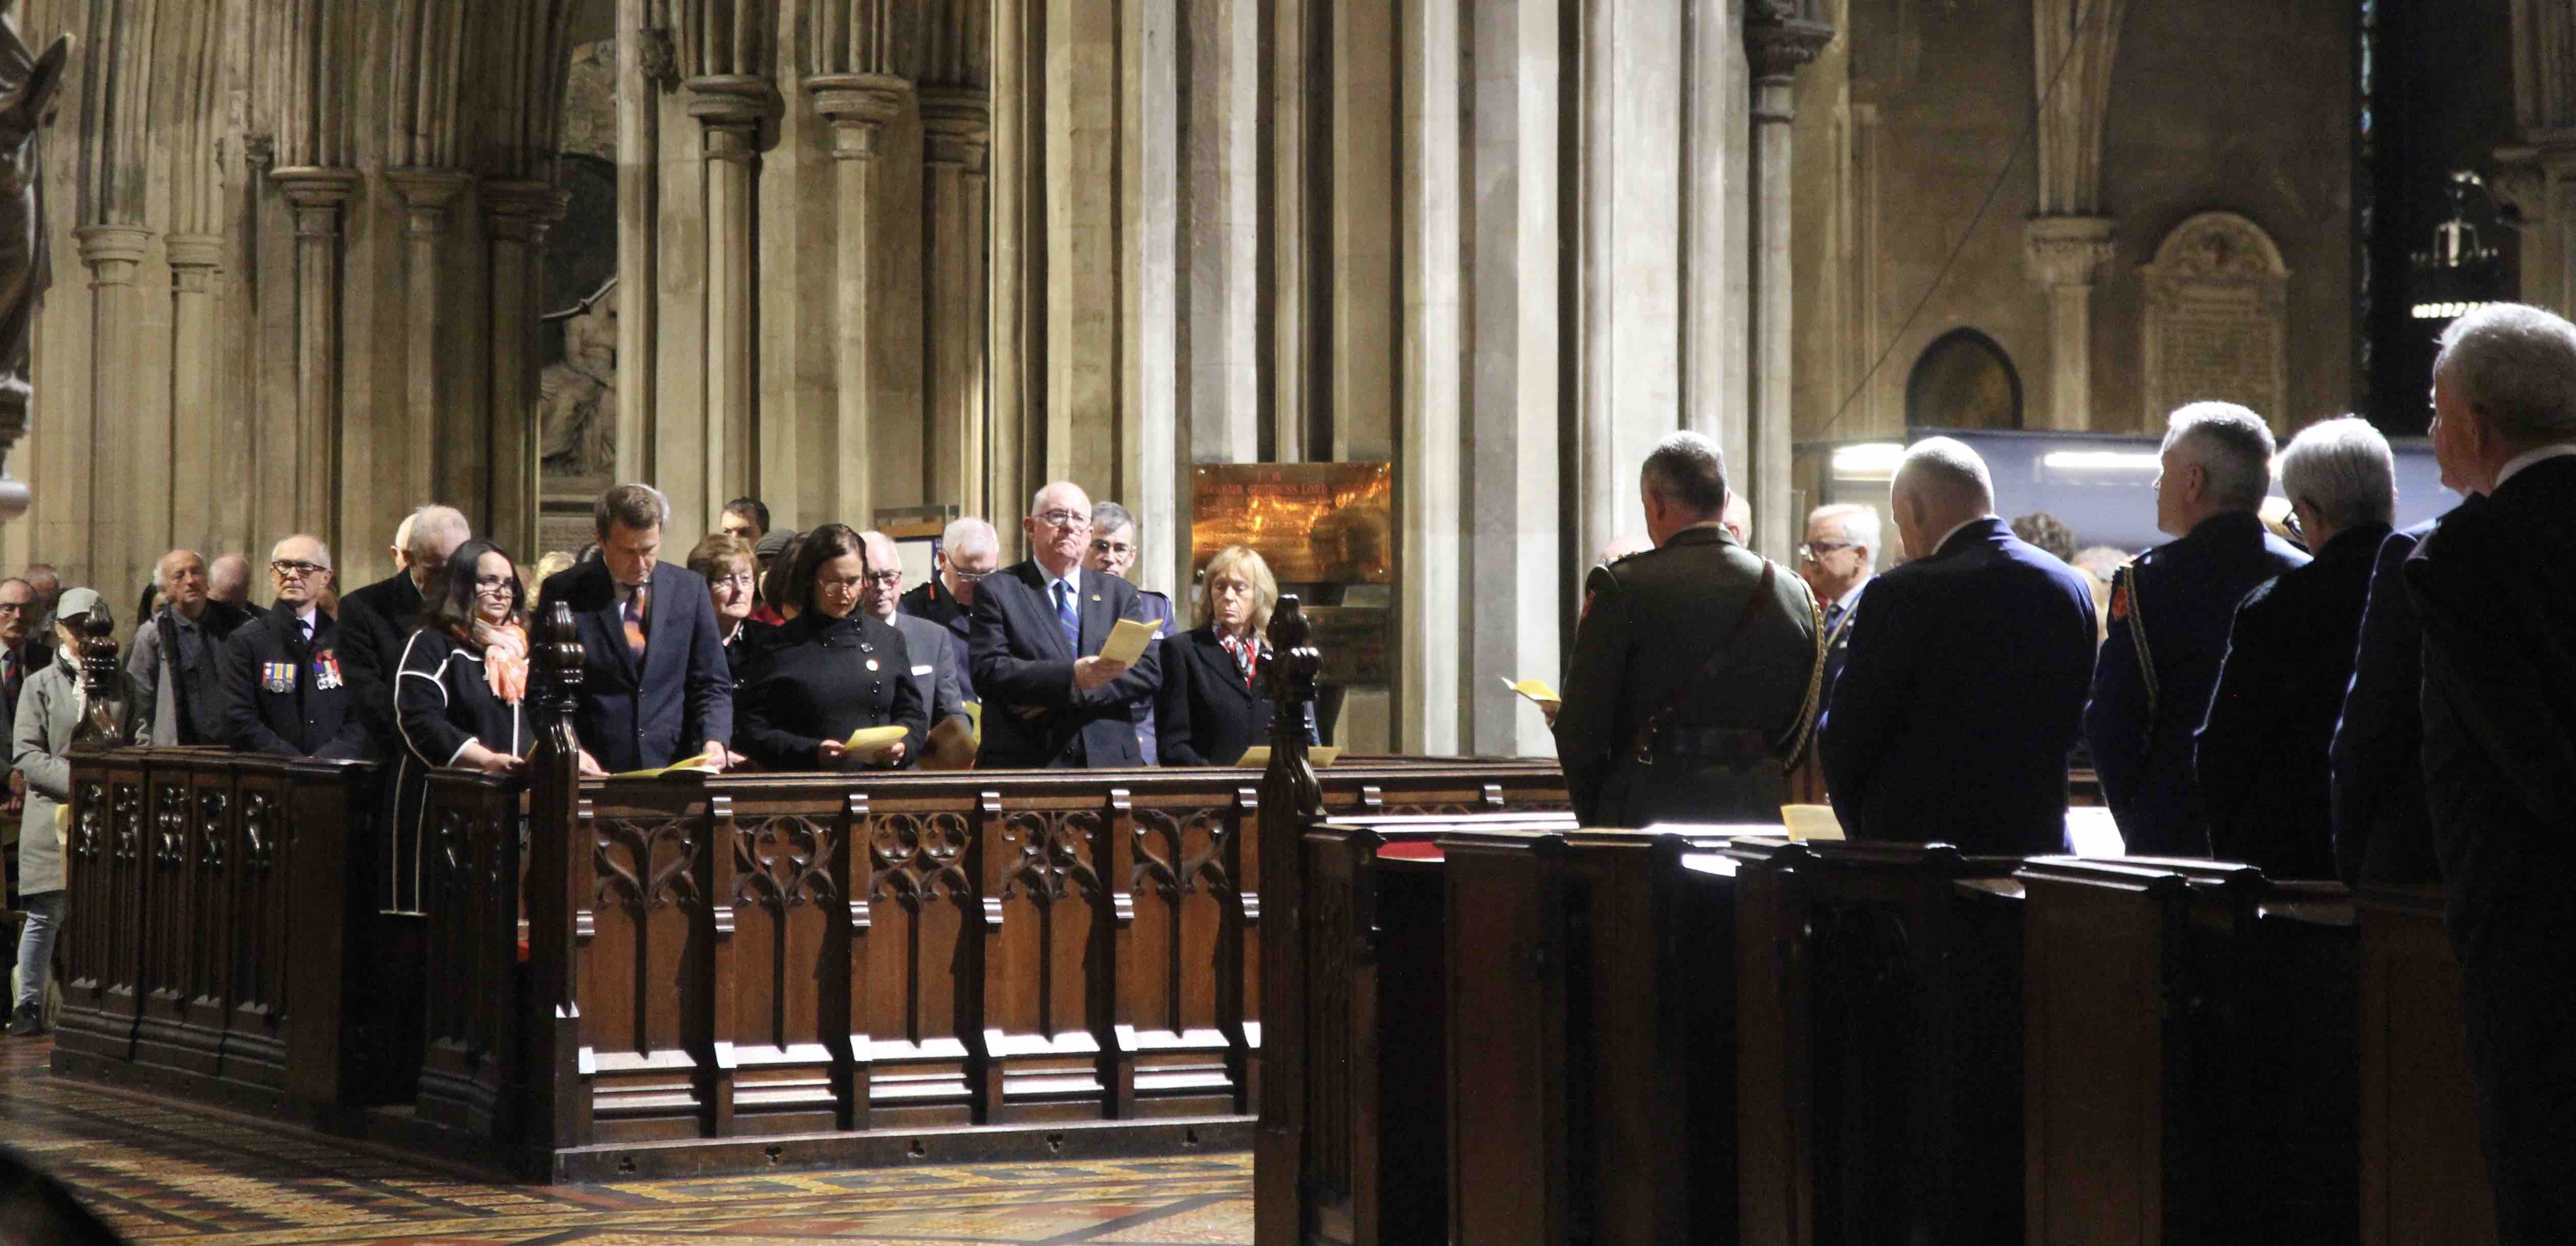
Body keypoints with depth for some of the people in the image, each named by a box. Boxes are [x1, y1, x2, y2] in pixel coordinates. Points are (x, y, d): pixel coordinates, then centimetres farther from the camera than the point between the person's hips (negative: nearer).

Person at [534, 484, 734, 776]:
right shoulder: (564, 593, 4)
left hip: (673, 768, 2)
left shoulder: (689, 589, 11)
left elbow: (712, 685, 13)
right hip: (596, 774, -2)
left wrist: (714, 741, -5)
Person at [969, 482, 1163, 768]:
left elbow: (1148, 674, 4)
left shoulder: (1119, 594, 15)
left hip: (1109, 762, 3)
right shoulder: (997, 591, 6)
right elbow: (988, 672, -7)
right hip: (1024, 764, -2)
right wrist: (1070, 677, -21)